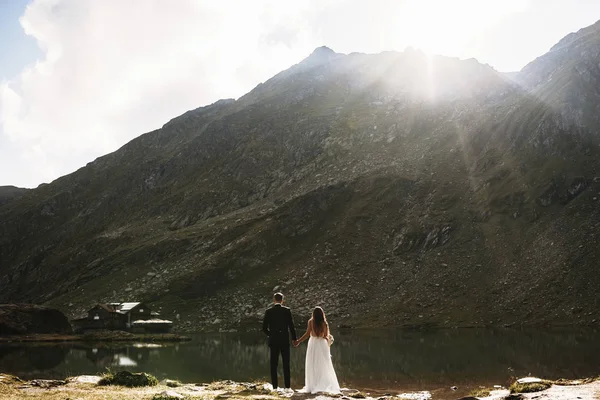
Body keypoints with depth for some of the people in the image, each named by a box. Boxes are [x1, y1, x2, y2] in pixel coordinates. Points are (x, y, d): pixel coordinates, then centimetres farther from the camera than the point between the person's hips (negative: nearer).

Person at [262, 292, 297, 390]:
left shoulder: (268, 312, -1)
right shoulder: (287, 311, -3)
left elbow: (264, 328, 0)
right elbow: (291, 326, -4)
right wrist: (294, 338, 6)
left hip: (273, 341, 1)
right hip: (285, 341, -1)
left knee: (273, 364, 6)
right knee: (286, 364, 6)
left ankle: (275, 386, 2)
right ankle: (287, 386, 2)